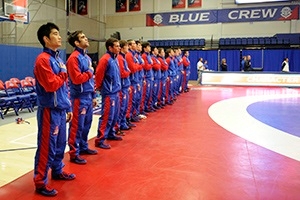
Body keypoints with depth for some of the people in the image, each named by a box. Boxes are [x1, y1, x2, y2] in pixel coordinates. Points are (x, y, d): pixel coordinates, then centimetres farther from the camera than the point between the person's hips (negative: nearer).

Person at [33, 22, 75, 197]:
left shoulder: (58, 58, 14)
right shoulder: (43, 59, -13)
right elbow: (51, 85, -23)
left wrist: (68, 107, 17)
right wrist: (64, 73, -7)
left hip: (61, 109, 9)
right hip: (49, 110, -8)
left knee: (60, 143, 18)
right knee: (47, 146, -2)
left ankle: (58, 171, 35)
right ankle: (40, 182, 10)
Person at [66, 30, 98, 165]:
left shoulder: (87, 57, 15)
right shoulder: (74, 58, -13)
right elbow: (77, 79, -22)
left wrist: (93, 96, 17)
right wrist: (90, 72, -8)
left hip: (88, 97, 9)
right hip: (79, 98, -9)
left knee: (87, 124, 16)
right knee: (77, 126, -2)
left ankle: (83, 147, 31)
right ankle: (74, 153, 8)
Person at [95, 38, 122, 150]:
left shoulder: (115, 59, 12)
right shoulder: (105, 59, -15)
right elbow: (99, 75, -14)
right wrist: (99, 87, -3)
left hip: (116, 92, 9)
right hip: (109, 93, -9)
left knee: (115, 116, 17)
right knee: (107, 117, -7)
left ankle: (111, 134, 32)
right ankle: (100, 140, 0)